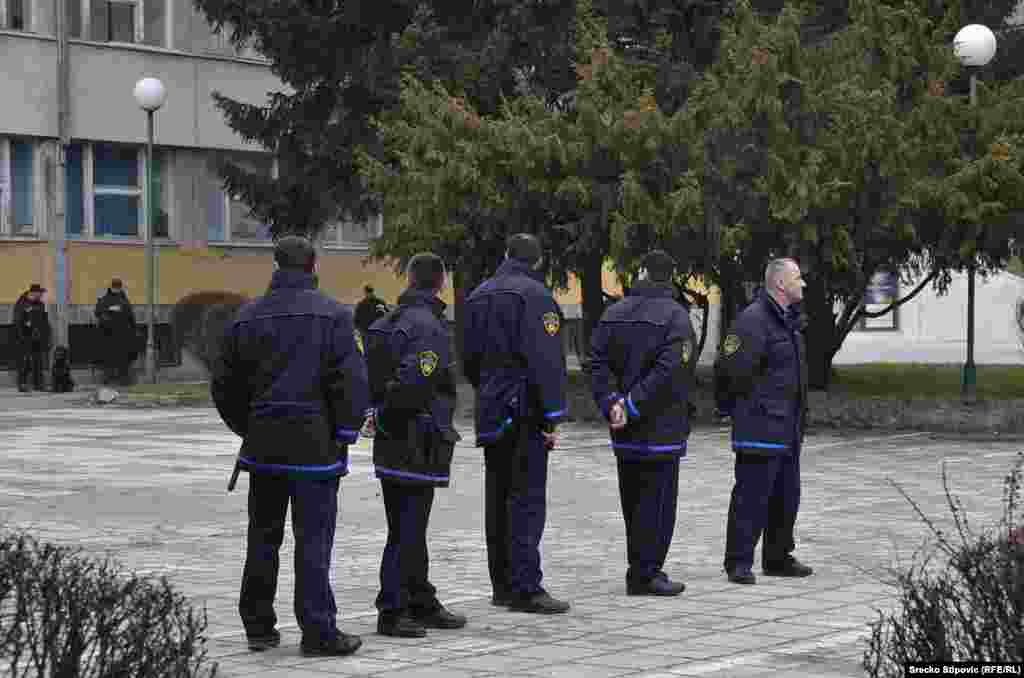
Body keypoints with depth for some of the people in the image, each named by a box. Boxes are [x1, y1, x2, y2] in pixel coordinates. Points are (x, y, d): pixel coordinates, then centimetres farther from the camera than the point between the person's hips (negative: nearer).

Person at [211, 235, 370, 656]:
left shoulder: (247, 317, 6)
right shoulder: (330, 314, -8)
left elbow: (224, 385, 11)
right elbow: (352, 380, -13)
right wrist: (346, 431, -3)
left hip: (262, 444, 4)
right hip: (314, 443, -4)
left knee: (263, 536, 14)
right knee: (313, 539, -2)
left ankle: (258, 626, 19)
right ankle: (318, 632, -2)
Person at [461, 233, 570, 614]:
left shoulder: (478, 296, 14)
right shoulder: (534, 295, -11)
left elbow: (468, 358, 20)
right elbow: (546, 361, -17)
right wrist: (552, 417, -15)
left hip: (490, 412, 8)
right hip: (525, 412, -7)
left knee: (498, 498, 12)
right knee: (528, 498, -7)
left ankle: (502, 585, 17)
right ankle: (525, 588, -11)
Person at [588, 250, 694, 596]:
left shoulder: (614, 313, 8)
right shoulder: (675, 315, -10)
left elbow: (598, 363, 1)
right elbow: (668, 372, -20)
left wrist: (611, 402, -7)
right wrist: (631, 406, -16)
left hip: (624, 430, 6)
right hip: (661, 429, -6)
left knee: (633, 501, 14)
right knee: (657, 500, -2)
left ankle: (642, 570, 21)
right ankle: (645, 574, -2)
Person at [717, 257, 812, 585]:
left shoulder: (788, 319, 16)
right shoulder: (753, 319, -16)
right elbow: (732, 365, -21)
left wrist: (797, 416, 18)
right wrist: (757, 401, -9)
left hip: (787, 429, 10)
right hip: (760, 427, -10)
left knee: (786, 496, 14)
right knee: (752, 495, -7)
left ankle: (778, 558, 24)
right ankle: (739, 562, -2)